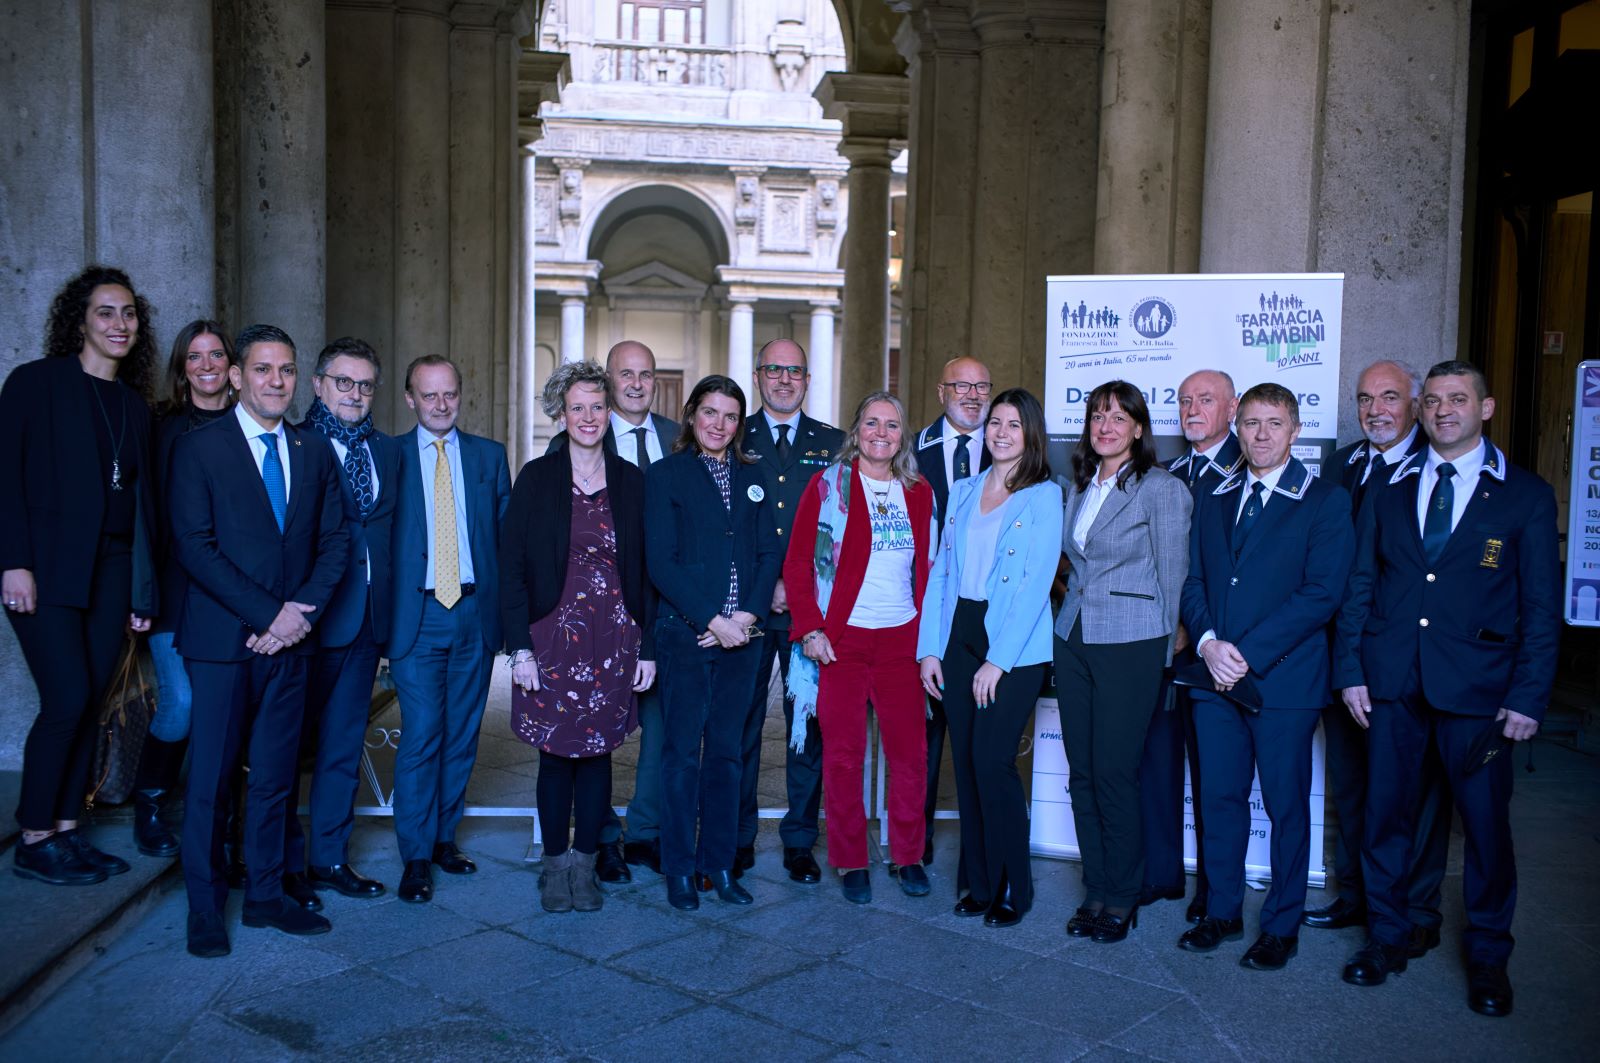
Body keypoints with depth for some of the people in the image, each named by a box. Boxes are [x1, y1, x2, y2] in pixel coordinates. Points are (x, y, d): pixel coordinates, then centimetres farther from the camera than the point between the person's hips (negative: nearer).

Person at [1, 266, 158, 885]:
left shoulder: (133, 403, 14)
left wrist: (143, 589, 10)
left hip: (111, 571, 5)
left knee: (89, 702, 6)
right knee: (68, 700, -9)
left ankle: (66, 832, 16)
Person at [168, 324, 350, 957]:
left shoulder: (314, 453, 12)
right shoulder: (198, 448, -2)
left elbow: (334, 542, 9)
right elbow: (195, 546, -10)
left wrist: (304, 611, -8)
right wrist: (269, 614, -14)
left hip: (291, 638, 4)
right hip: (222, 641, -4)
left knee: (275, 775, 10)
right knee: (210, 779, 3)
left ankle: (265, 895, 22)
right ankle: (205, 909, 17)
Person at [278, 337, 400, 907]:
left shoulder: (387, 451, 12)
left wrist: (388, 600, 4)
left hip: (367, 618, 6)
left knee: (344, 744, 13)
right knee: (292, 742, 5)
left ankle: (330, 857, 24)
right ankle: (288, 864, 17)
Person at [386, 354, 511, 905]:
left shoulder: (489, 455, 9)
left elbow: (508, 534, 9)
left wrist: (507, 608, 1)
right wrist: (382, 616, -5)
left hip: (475, 613, 3)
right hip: (416, 615, -2)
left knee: (462, 735, 9)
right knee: (420, 737, -4)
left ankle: (444, 836, 24)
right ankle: (416, 856, 7)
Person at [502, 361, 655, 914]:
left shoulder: (630, 480, 5)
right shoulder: (536, 477, 0)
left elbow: (645, 569, 6)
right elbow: (512, 565, -2)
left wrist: (647, 647, 1)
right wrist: (519, 647, -9)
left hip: (614, 640, 1)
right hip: (553, 637, -1)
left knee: (597, 752, 7)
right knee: (556, 753, 5)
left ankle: (585, 864, 21)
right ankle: (555, 863, 21)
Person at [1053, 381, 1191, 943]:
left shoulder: (1162, 488, -7)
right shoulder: (1078, 488, 11)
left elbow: (1172, 576, -5)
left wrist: (1163, 653, -2)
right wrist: (1074, 605, 16)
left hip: (1130, 644, -6)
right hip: (1072, 639, 6)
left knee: (1114, 774, -2)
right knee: (1082, 773, 8)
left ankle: (1122, 897, 15)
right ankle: (1095, 890, 21)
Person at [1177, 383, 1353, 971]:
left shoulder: (1325, 500, -2)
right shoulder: (1214, 499, 14)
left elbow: (1322, 593, -11)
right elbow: (1194, 581, 11)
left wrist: (1248, 653, -16)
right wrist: (1208, 641, -9)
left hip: (1284, 678, -4)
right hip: (1216, 678, 4)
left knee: (1287, 806, 5)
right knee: (1219, 799, 10)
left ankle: (1281, 926, 19)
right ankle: (1222, 911, 25)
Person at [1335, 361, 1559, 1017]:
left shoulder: (1526, 495, 2)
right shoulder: (1390, 489, 9)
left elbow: (1542, 606, 0)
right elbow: (1359, 588, 9)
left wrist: (1529, 696, -6)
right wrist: (1351, 670, 1)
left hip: (1477, 690, -2)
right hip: (1391, 684, 2)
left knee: (1486, 822, 5)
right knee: (1385, 815, 9)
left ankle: (1487, 957, 24)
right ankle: (1387, 938, 26)